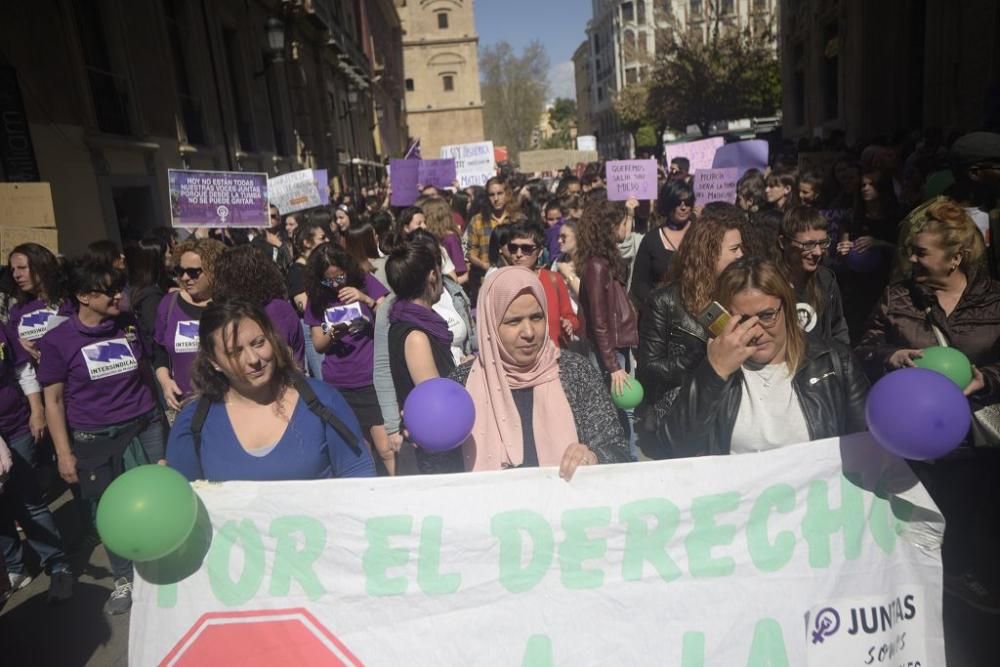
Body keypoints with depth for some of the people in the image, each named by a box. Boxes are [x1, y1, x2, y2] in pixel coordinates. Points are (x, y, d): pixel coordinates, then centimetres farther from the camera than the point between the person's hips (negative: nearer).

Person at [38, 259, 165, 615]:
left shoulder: (130, 326, 1)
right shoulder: (57, 340, -6)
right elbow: (53, 400, -2)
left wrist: (161, 419, 13)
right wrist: (64, 453, -4)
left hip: (144, 430, 2)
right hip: (94, 441, -2)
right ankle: (124, 579, 31)